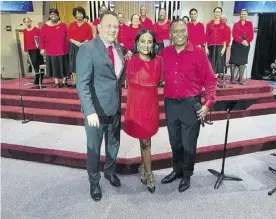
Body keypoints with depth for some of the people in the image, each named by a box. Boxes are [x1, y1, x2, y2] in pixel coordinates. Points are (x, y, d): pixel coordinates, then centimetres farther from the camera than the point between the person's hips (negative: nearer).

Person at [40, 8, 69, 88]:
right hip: (51, 51, 0)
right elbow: (42, 38, 3)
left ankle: (64, 81, 18)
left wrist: (69, 46, -3)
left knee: (64, 65, 6)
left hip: (62, 50, 0)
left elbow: (68, 36, 1)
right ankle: (56, 81, 15)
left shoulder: (63, 25, 1)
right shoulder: (45, 26, 1)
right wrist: (42, 48, 0)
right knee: (54, 66, 5)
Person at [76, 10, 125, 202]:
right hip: (97, 109, -6)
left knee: (114, 144, 22)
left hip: (115, 107, 6)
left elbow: (119, 77, 9)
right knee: (94, 148, 12)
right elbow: (82, 83, -20)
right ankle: (94, 182, 34)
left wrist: (120, 102, 4)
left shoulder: (119, 49, 6)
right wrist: (90, 111, -27)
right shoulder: (87, 49, -14)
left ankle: (110, 172, 47)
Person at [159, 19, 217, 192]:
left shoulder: (198, 53, -7)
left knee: (189, 143, 9)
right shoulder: (164, 53, 3)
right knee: (175, 142, 18)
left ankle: (187, 175, 30)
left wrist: (208, 103, -14)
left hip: (191, 104, -3)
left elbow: (210, 80, -6)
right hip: (170, 104, 3)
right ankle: (177, 170, 39)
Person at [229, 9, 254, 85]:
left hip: (246, 45, 2)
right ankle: (232, 78, 0)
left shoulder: (250, 24, 10)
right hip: (236, 45, -2)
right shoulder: (236, 24, 5)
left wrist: (246, 41, -15)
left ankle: (240, 79, 3)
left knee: (243, 62, 1)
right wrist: (242, 41, -17)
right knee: (234, 61, -5)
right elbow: (235, 35, -7)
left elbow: (251, 35, 3)